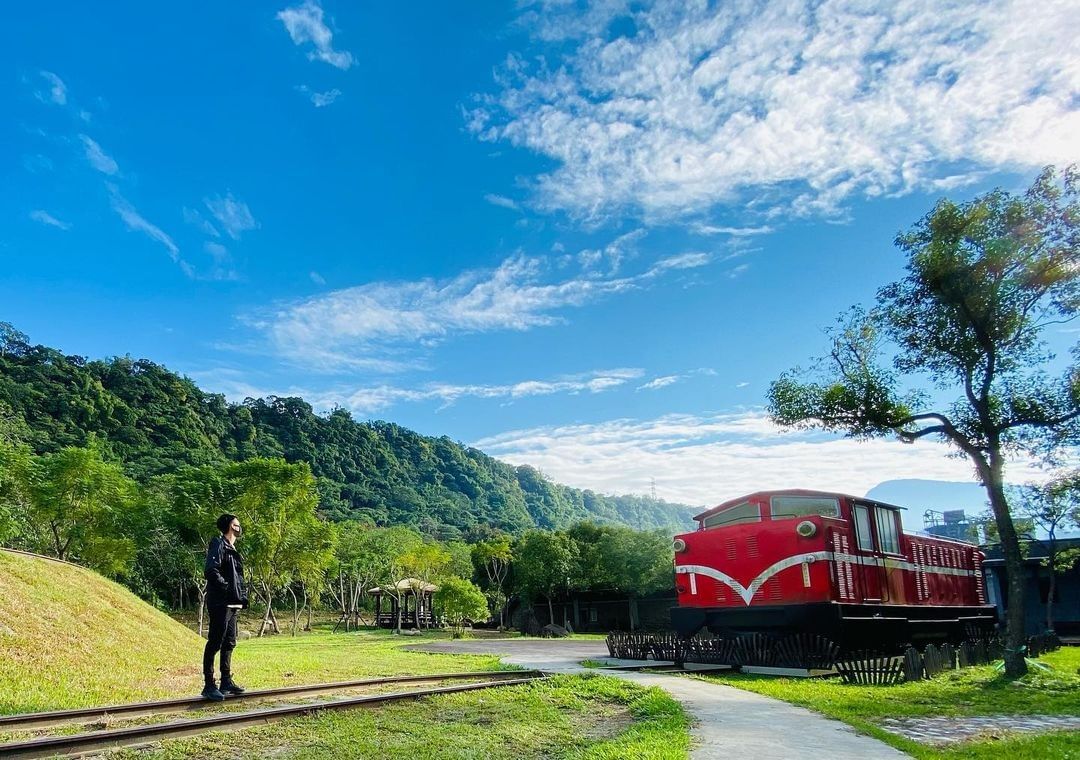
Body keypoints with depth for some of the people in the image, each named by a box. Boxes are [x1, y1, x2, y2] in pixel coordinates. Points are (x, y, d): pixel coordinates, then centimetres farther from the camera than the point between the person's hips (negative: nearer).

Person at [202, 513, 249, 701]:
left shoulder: (232, 549, 20)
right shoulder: (218, 545, -10)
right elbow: (211, 571, -22)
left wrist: (242, 596, 13)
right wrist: (228, 589, -20)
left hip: (232, 604, 10)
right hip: (220, 603, -10)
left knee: (229, 643, 14)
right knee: (215, 643, -6)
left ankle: (226, 681, 23)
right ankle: (209, 686, -1)